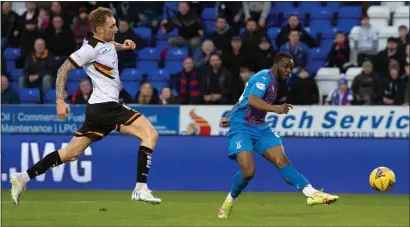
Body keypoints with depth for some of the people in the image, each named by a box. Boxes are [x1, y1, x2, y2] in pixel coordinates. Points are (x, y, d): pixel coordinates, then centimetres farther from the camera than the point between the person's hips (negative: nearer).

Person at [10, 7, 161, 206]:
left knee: (70, 154, 12)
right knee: (150, 134, -14)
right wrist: (60, 101, -17)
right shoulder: (92, 48, -14)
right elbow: (64, 69, -11)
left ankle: (23, 178, 12)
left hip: (98, 108, 10)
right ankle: (140, 189, -18)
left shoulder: (107, 42, 12)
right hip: (105, 106, -10)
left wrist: (122, 46, 19)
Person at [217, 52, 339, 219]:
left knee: (282, 161, -11)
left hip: (260, 128, 8)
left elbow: (242, 101, 27)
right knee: (248, 171, -21)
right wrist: (275, 109, -43)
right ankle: (229, 201, 7)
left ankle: (312, 194, -28)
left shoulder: (273, 82, 16)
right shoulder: (264, 77, -12)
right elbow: (252, 100, -31)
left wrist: (230, 117, 37)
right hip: (241, 129, -8)